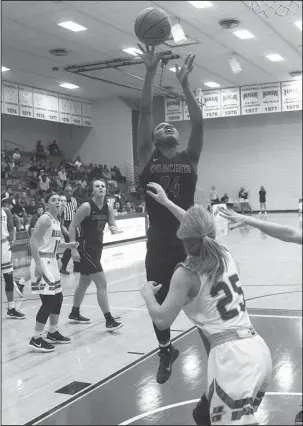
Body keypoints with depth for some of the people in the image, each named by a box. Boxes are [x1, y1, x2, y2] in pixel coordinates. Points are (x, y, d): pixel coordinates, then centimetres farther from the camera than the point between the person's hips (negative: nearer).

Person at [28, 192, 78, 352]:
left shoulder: (56, 221, 13)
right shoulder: (45, 219, -15)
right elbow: (33, 241, -21)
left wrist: (67, 245, 14)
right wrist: (38, 264, -25)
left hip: (51, 262, 10)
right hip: (42, 263, -10)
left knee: (58, 298, 16)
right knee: (48, 301, -11)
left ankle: (52, 333, 30)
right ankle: (36, 340, -3)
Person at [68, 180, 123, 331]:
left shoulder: (108, 208, 2)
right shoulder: (86, 207, -17)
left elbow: (114, 227, 8)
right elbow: (72, 227, -15)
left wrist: (114, 230, -16)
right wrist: (73, 249, -20)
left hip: (96, 248, 8)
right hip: (85, 249, -8)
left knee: (84, 282, 21)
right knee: (102, 283, -12)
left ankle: (74, 314, 38)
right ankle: (109, 321, -8)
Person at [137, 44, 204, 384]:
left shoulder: (190, 158, 7)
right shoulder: (147, 158, 4)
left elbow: (198, 122, -6)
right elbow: (144, 112, -5)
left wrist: (184, 83, -11)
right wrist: (151, 72, -11)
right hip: (159, 243, 0)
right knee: (159, 302, 11)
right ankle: (166, 352, 35)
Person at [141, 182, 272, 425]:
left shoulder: (186, 274, -6)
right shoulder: (225, 255, 13)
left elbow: (162, 320, -3)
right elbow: (199, 229, 31)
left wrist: (147, 293, 16)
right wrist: (166, 202, 41)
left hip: (232, 357, -8)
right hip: (258, 350, 8)